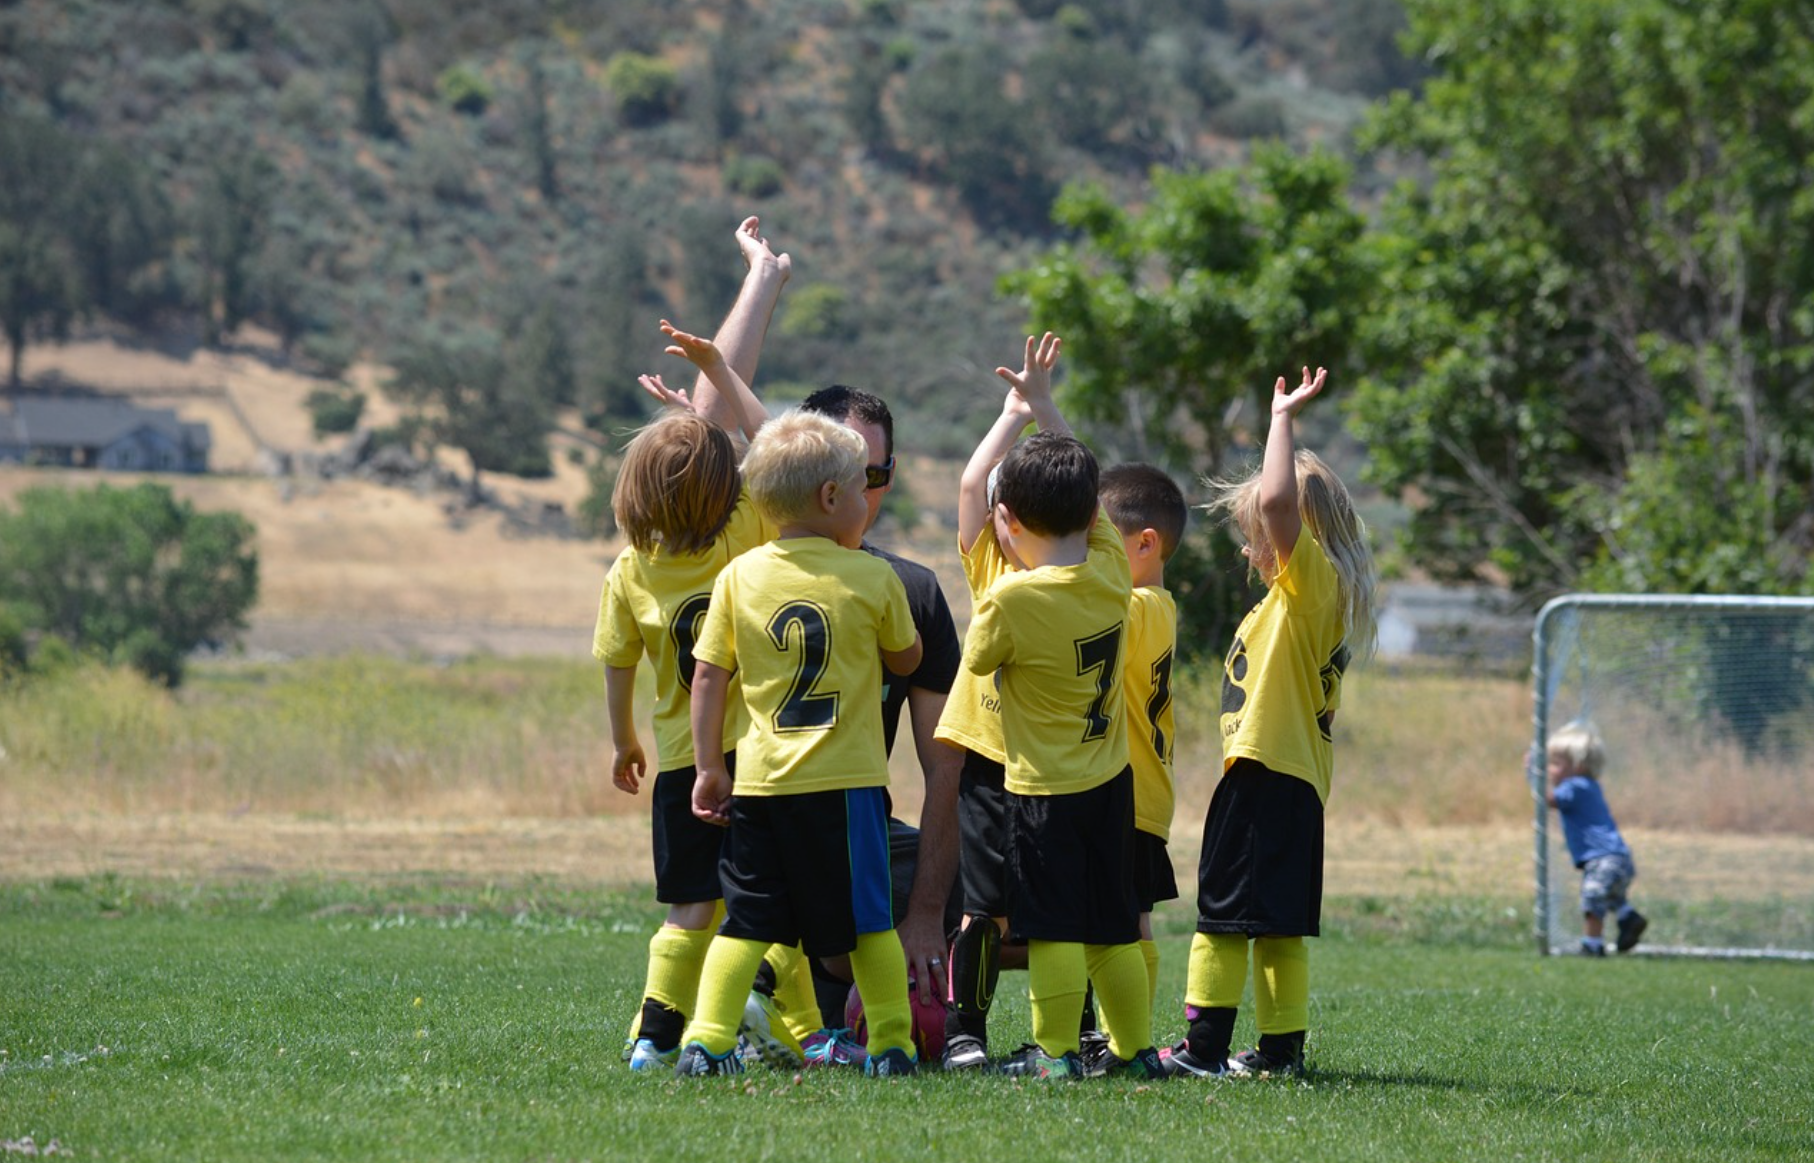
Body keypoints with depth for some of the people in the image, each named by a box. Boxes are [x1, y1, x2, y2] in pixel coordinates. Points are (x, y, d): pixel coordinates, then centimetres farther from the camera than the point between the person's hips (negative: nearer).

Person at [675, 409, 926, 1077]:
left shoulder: (739, 577, 2)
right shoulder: (872, 579, -4)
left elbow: (708, 677, 2)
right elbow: (907, 660, 11)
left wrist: (708, 767, 9)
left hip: (760, 781, 2)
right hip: (846, 779, -2)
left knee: (747, 919, 7)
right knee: (867, 919, 8)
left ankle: (706, 1040, -3)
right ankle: (891, 1044, 9)